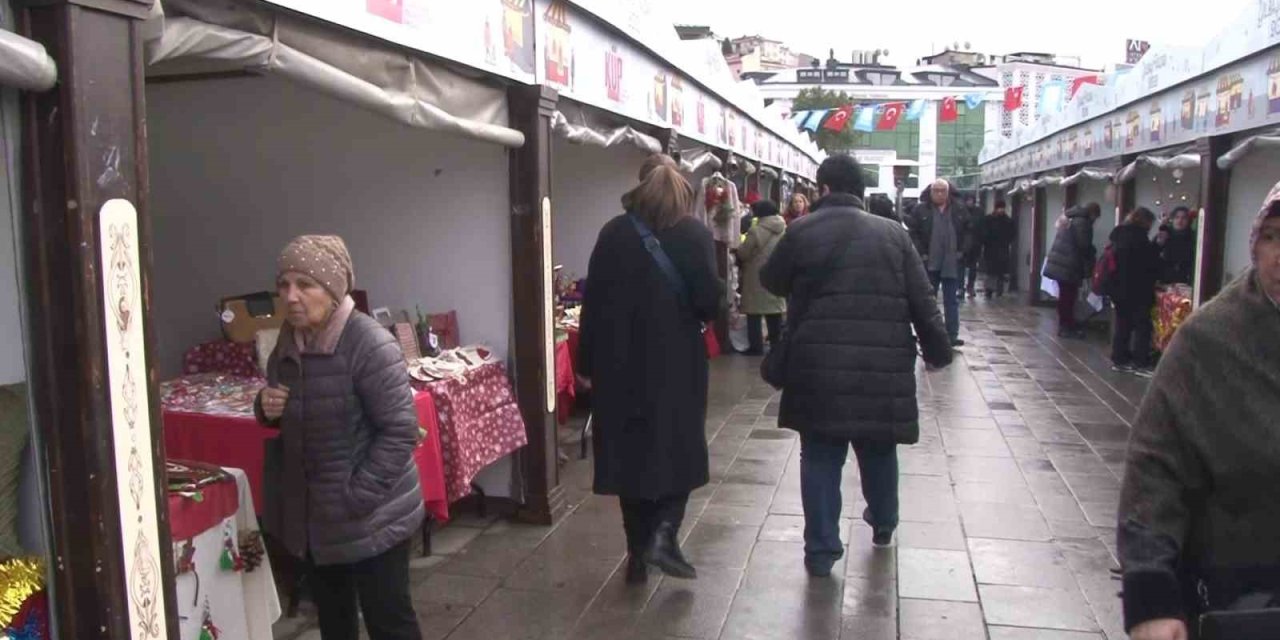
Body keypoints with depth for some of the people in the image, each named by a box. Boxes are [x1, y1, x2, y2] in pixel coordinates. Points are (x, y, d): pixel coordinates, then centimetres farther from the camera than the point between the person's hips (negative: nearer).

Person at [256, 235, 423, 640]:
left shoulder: (369, 344, -22)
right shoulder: (287, 343, 3)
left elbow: (400, 431, -22)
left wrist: (356, 497, -23)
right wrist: (267, 409, -5)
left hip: (371, 515, -7)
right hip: (312, 512, 7)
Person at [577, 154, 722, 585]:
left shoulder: (613, 234, 2)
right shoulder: (694, 234, -4)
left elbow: (594, 302, 0)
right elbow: (709, 300, -11)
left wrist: (587, 363, 6)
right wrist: (704, 315, 12)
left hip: (621, 361, 2)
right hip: (677, 360, -2)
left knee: (630, 451, 11)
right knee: (680, 449, 14)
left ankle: (637, 553, 16)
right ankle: (663, 534, -2)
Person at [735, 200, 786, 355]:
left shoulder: (756, 231, -16)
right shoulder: (784, 230, 6)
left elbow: (743, 254, -10)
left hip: (757, 277, -7)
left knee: (754, 314, 0)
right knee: (775, 315, 13)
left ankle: (756, 347, 0)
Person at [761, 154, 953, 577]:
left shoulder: (802, 231, 0)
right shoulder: (892, 233, 5)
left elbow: (771, 281, 13)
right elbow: (922, 301, 3)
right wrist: (938, 350, 10)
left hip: (819, 364, -2)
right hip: (883, 364, 2)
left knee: (821, 455, 5)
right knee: (878, 449, 21)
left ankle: (821, 549, 6)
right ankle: (883, 525, 41)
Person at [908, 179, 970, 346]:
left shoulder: (959, 210, 5)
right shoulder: (920, 210, -3)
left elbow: (968, 231, 11)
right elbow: (913, 233, -4)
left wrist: (962, 251, 1)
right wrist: (921, 253, -11)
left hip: (952, 263, 2)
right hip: (929, 263, -2)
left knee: (952, 301, 5)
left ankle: (952, 335, 9)